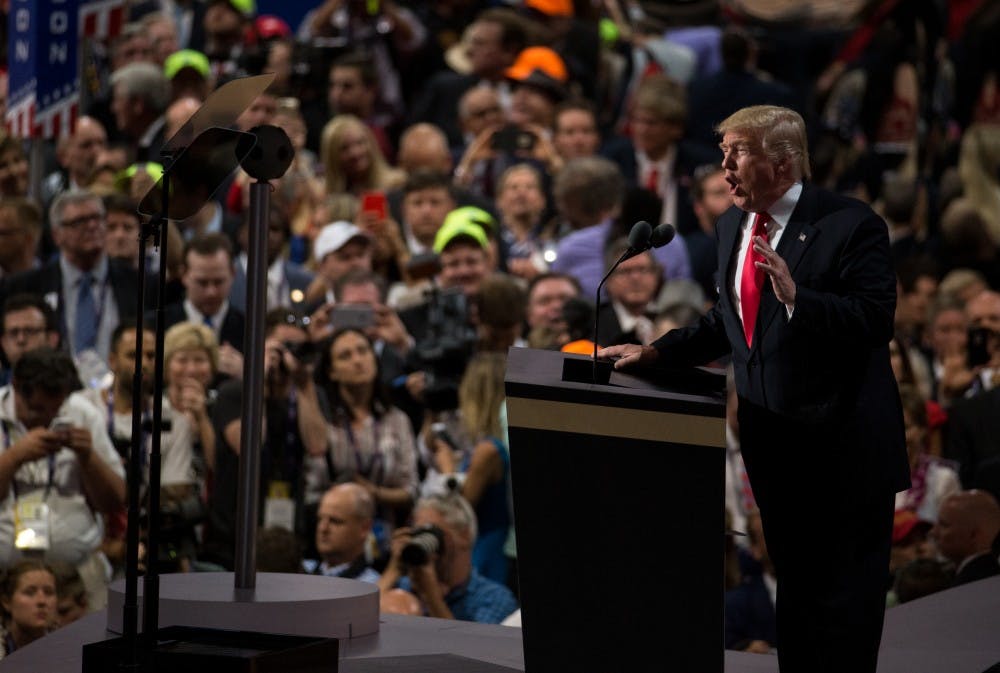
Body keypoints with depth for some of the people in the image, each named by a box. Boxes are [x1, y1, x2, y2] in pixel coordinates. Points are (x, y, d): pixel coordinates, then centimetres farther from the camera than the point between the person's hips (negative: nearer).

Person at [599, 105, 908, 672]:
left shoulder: (851, 225, -15)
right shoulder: (734, 225, 9)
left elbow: (877, 321, -23)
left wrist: (795, 296, -33)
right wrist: (658, 352, 8)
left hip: (841, 447, -7)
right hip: (772, 446, 7)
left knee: (844, 598, -1)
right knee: (794, 588, 17)